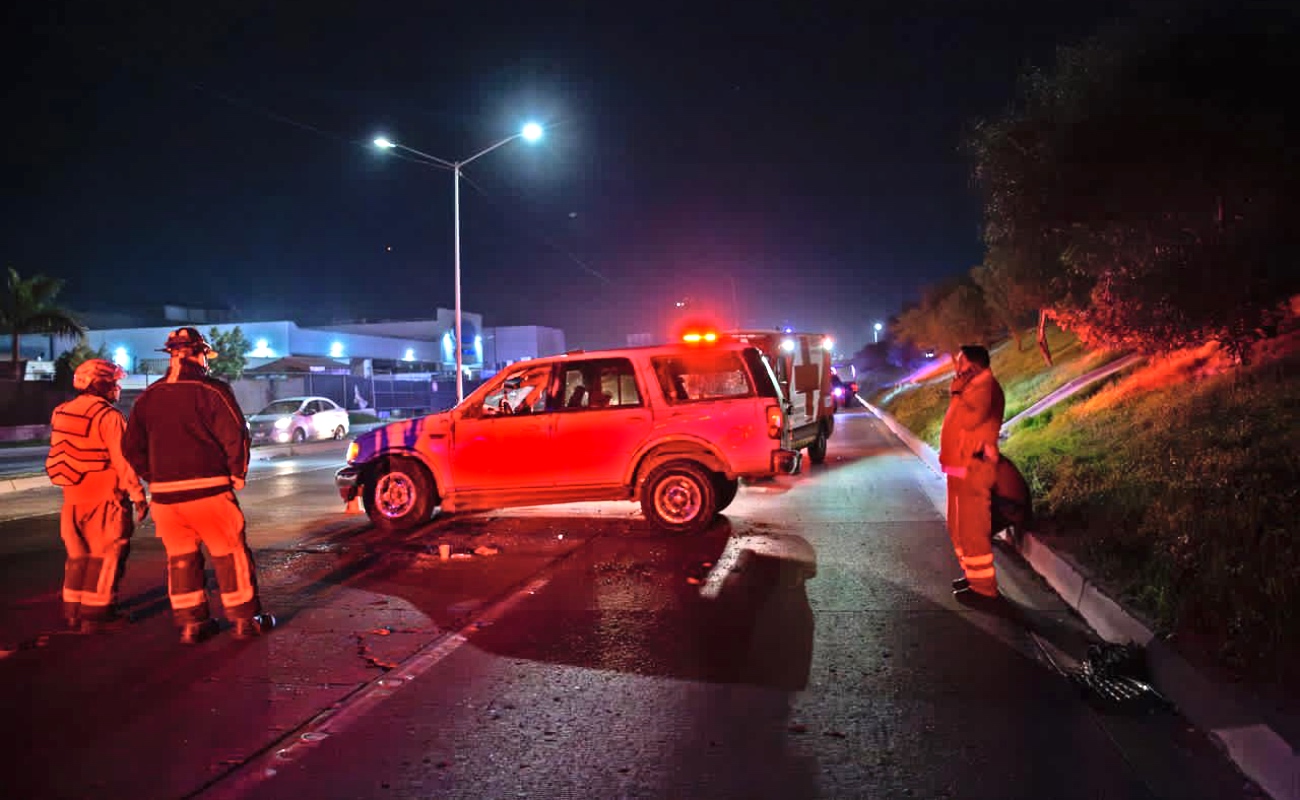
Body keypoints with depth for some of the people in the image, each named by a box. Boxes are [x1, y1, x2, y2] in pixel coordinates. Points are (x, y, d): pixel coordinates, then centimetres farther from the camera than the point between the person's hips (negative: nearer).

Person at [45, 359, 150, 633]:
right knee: (105, 556, 2)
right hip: (104, 499, -7)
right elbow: (123, 461, -18)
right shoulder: (108, 416, -17)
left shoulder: (62, 413, 8)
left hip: (73, 497, 8)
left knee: (78, 555, 17)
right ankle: (96, 614, 5)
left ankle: (73, 612, 23)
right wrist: (138, 496, -12)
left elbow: (61, 454, 15)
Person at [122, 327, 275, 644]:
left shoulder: (148, 397, 10)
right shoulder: (211, 390, -8)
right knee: (230, 554, 5)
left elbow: (132, 446, 13)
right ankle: (245, 619, 11)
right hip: (208, 489, -5)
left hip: (164, 492, 5)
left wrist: (155, 478, 20)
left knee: (181, 558, 14)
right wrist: (237, 474, 0)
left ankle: (190, 624, 20)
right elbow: (235, 435, -13)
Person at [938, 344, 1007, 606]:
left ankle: (984, 587, 2)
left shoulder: (985, 385, -15)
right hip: (960, 467, 11)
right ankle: (974, 575, 29)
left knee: (972, 529, -5)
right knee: (959, 527, 18)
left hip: (972, 469, -11)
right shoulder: (971, 386, 16)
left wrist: (959, 389, -15)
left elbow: (970, 417, -25)